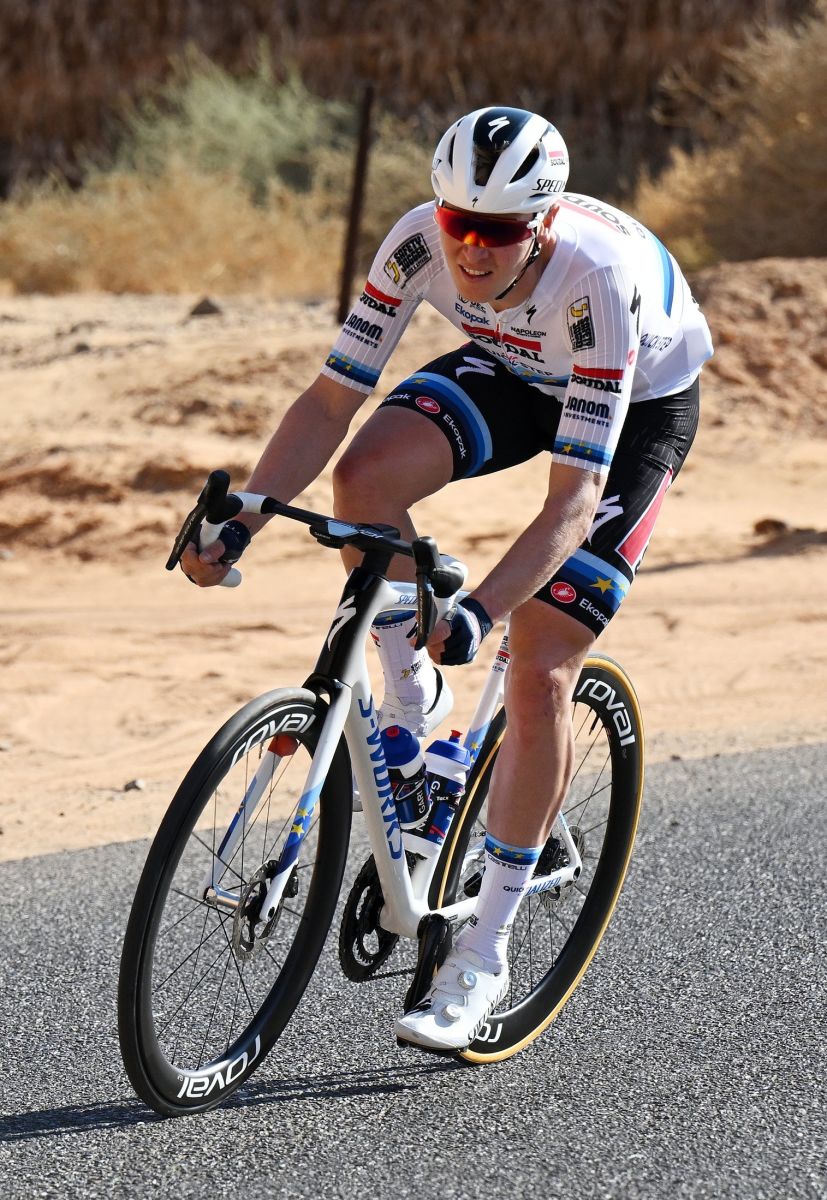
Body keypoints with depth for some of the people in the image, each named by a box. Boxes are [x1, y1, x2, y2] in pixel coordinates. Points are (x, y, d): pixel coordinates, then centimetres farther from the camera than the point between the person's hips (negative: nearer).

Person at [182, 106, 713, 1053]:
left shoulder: (596, 280, -40)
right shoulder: (421, 241, -27)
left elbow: (574, 498, -40)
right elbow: (332, 399, -21)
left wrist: (480, 613, -52)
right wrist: (239, 523, -33)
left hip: (640, 400, -5)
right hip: (518, 369, 5)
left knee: (539, 677, -15)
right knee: (366, 476, -27)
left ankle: (482, 955, -2)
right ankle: (413, 704, -2)